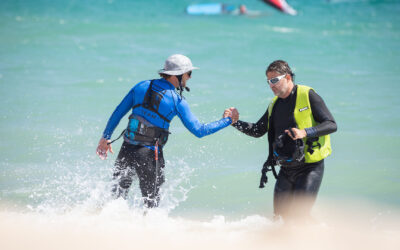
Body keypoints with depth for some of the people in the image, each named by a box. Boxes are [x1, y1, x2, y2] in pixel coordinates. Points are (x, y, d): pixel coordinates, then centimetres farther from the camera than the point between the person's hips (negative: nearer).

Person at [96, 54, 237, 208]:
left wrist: (106, 137, 17)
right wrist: (228, 121, 0)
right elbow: (198, 130, -8)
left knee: (117, 196, 14)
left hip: (127, 149, 4)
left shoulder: (142, 87, 5)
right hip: (149, 154, -4)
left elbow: (118, 113, 8)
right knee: (151, 201, 11)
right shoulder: (177, 101, -7)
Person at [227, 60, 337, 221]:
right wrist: (236, 122, 5)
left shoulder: (308, 96, -8)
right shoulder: (275, 104, 12)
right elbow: (258, 131, 21)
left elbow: (331, 125, -13)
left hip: (310, 167, -7)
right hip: (286, 170, 7)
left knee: (299, 217, -16)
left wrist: (305, 132, -27)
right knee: (280, 217, 9)